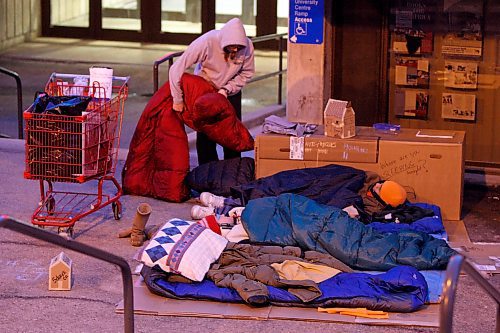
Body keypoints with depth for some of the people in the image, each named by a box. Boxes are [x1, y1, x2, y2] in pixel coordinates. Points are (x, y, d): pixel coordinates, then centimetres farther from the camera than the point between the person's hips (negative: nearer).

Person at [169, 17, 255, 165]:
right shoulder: (206, 43, -35)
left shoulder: (247, 46, -26)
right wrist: (178, 100, -27)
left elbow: (247, 73, -10)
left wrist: (227, 89, -24)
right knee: (205, 132, -3)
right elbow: (176, 69, -32)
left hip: (231, 90, 2)